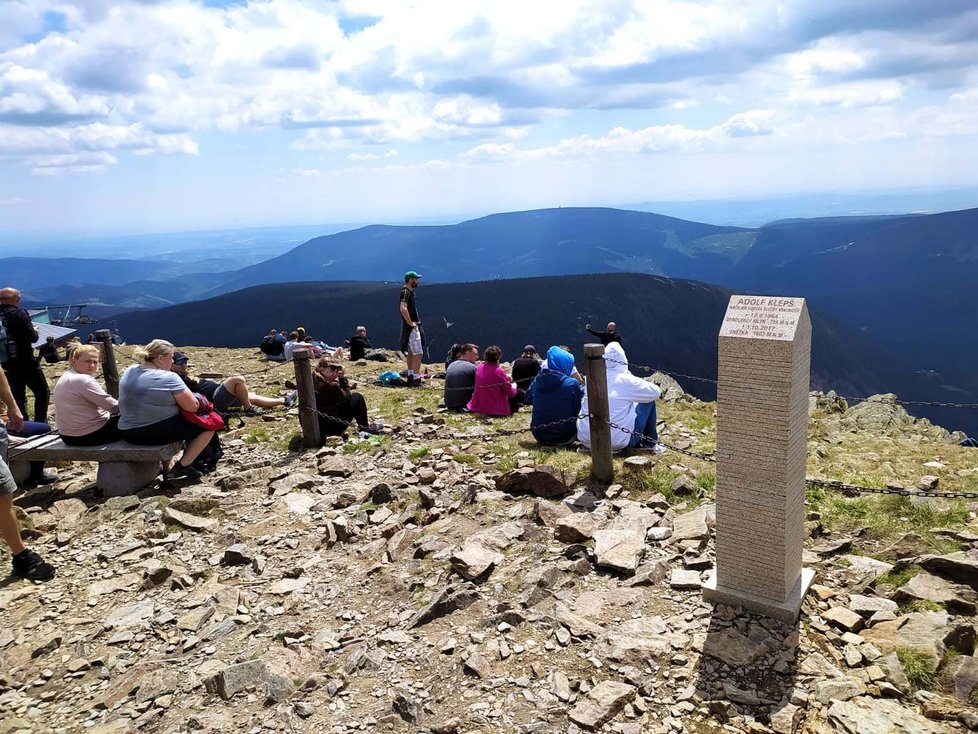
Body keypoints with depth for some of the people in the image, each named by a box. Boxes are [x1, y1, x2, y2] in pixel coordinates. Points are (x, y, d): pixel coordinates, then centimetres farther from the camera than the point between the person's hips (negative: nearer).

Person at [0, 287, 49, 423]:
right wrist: (35, 331, 7)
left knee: (18, 397, 14)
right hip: (25, 361, -6)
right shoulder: (19, 314, -12)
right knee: (42, 393, 5)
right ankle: (40, 424, -2)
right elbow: (33, 337, -14)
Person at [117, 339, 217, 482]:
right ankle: (182, 466, 3)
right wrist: (185, 395, 6)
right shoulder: (168, 378, -16)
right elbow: (193, 407, -16)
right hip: (160, 433, -8)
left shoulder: (129, 371, 6)